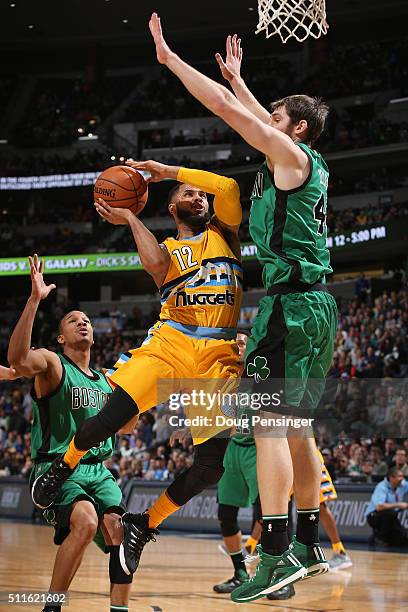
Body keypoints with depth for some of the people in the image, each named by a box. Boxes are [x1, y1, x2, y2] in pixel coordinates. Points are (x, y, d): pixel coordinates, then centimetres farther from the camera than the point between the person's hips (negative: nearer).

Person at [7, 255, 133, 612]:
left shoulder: (105, 381, 17)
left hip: (98, 471, 6)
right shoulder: (52, 364, -3)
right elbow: (18, 360, -28)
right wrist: (35, 300, -35)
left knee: (120, 531, -17)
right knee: (86, 521, -31)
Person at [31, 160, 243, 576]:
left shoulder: (223, 233, 19)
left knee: (212, 464, -10)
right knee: (109, 420, -20)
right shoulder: (166, 249, 18)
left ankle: (143, 525, 11)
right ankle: (64, 465, 14)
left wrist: (170, 170, 4)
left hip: (218, 357, 1)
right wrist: (129, 219, -1)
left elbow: (229, 188, -1)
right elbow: (157, 266, -9)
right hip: (169, 343, -1)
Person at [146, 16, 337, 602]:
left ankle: (276, 555, -21)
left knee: (268, 421, -15)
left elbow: (226, 108, -8)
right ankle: (308, 547, 18)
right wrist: (236, 75, 44)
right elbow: (258, 117, 37)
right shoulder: (310, 165, 19)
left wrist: (170, 57, 0)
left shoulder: (291, 155, -5)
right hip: (315, 304, 10)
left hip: (292, 301, -10)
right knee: (294, 426, 14)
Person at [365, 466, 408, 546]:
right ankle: (378, 537, -14)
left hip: (389, 518, 6)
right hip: (374, 516, -6)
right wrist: (398, 505, -32)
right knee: (391, 513, -37)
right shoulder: (382, 487, -22)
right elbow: (379, 507, -35)